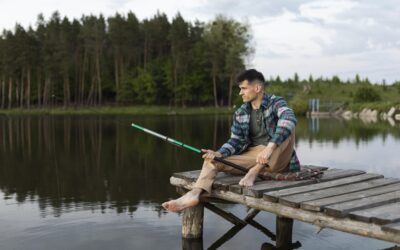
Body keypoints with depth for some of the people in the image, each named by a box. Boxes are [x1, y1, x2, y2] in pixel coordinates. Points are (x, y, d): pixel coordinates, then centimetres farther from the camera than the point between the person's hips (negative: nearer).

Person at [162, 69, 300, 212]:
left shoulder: (276, 103, -7)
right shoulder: (240, 113, 7)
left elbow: (289, 119, -29)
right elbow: (236, 141, 3)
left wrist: (269, 147, -42)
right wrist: (219, 154, -19)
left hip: (277, 159, -4)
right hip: (252, 157, 4)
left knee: (287, 128, -30)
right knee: (212, 160, -13)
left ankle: (255, 172, -26)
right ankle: (194, 195, -38)